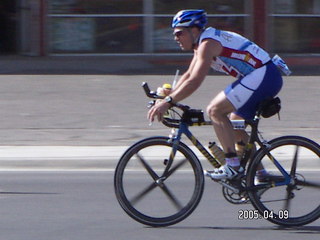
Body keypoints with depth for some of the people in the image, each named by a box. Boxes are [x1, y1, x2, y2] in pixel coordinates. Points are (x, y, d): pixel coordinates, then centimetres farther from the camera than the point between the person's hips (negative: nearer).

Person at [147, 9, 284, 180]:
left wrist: (167, 102, -26)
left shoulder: (208, 44, -15)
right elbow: (188, 76, 23)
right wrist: (166, 97, 13)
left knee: (215, 110, -14)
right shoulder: (202, 44, 17)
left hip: (261, 77, -11)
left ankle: (233, 166, -15)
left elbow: (195, 81, -25)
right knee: (235, 126, 18)